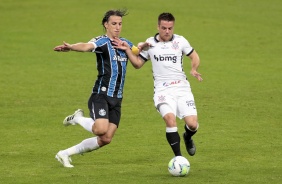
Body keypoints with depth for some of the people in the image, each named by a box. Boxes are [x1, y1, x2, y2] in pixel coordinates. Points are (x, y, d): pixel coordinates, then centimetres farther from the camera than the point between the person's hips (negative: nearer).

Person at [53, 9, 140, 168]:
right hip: (101, 95, -7)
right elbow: (87, 46, -30)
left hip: (116, 99, 7)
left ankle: (65, 154, 16)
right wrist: (70, 47, -52)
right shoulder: (102, 41, -9)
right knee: (101, 129, -27)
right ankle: (78, 118, 7)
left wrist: (126, 48, -5)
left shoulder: (125, 43, 14)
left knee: (106, 139, 1)